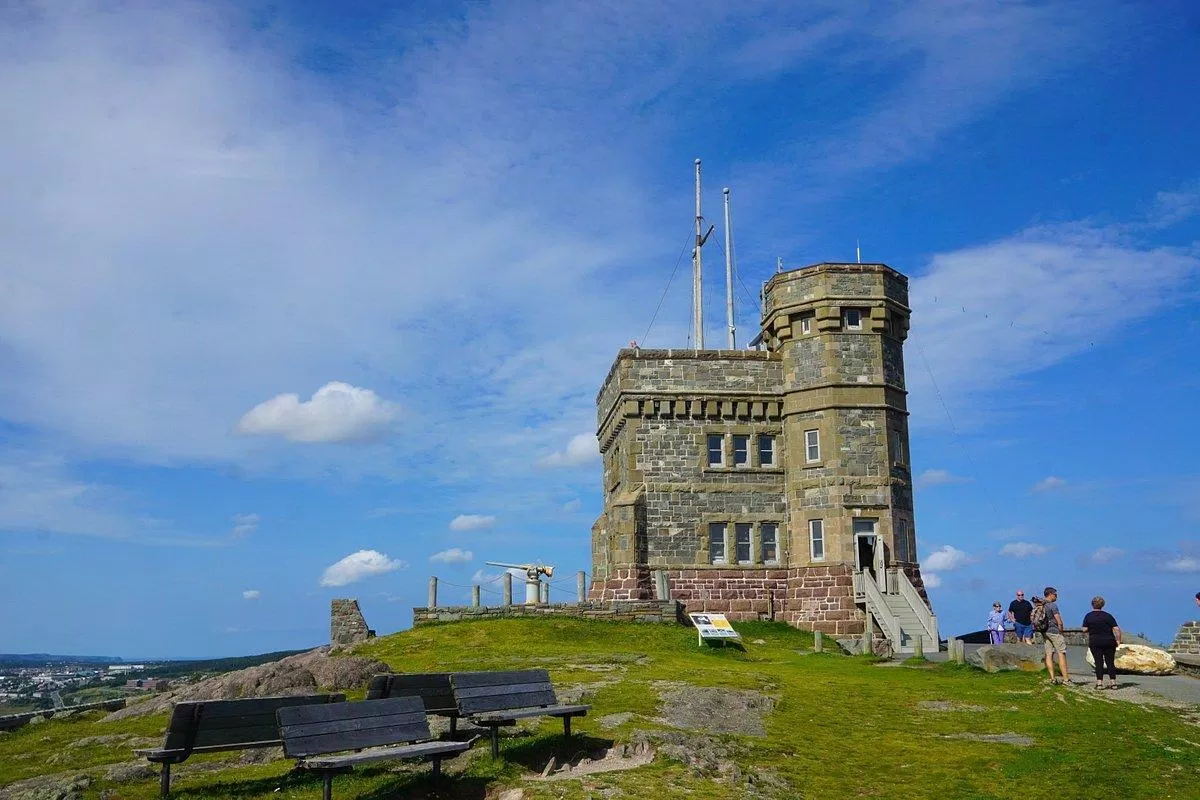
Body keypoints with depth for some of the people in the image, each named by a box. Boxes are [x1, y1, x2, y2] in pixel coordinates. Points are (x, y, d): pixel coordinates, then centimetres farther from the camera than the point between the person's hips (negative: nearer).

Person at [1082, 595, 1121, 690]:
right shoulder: (1108, 616, 0)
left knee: (1098, 662, 1)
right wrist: (1118, 640, 2)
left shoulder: (1088, 616, 0)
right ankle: (1113, 682, 5)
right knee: (1110, 662, 7)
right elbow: (1116, 629, -6)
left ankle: (1099, 682, -5)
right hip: (1109, 642, 1)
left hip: (1095, 643, -1)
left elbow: (1085, 630, -2)